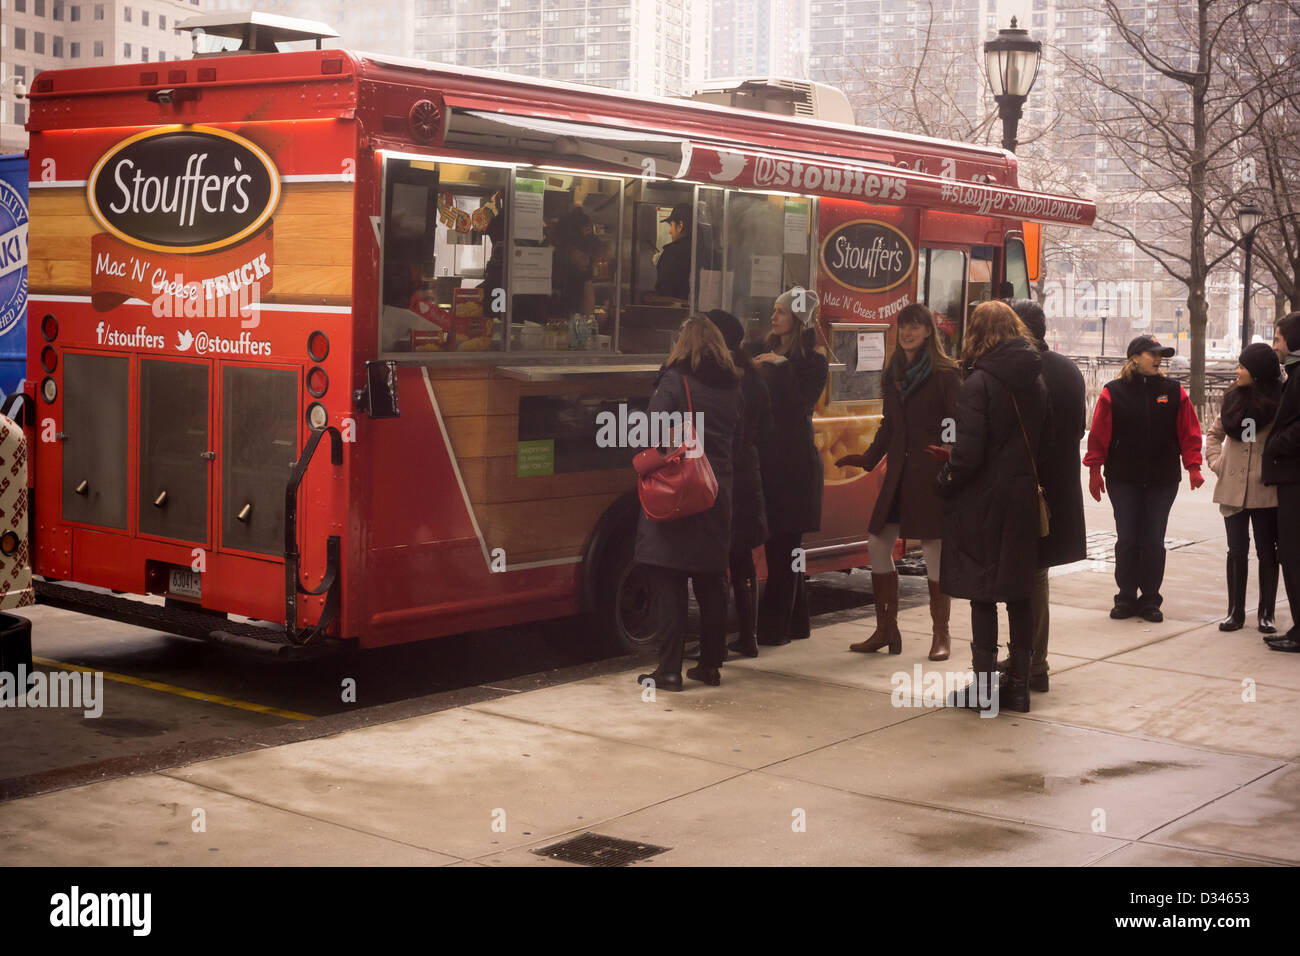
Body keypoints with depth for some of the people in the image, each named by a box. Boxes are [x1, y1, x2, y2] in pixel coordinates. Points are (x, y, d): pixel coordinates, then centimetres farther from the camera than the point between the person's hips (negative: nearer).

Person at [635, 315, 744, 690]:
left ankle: (669, 670, -3)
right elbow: (737, 441, 14)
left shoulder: (674, 381, -8)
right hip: (718, 493, 6)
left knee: (671, 582, -2)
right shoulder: (732, 387, 9)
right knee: (711, 582, 13)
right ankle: (710, 665, 19)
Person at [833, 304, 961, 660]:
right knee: (878, 544, 4)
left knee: (933, 549, -2)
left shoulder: (946, 373, -5)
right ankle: (886, 629, 15)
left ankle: (940, 635, 10)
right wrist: (869, 458, 12)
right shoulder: (894, 373, 13)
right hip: (899, 471, 6)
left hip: (933, 472, -6)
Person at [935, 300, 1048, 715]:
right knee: (1019, 594, 11)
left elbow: (968, 452, -18)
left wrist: (944, 483, -4)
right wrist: (1025, 475, 15)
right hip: (1023, 501, 6)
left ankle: (983, 687, 6)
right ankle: (1018, 685, 16)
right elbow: (1042, 442, 8)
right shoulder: (1035, 381, 5)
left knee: (982, 595, 2)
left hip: (982, 503, -6)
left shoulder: (978, 383, -14)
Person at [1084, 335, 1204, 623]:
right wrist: (1094, 470, -3)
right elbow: (1099, 434, -2)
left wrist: (1193, 466, -3)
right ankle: (1126, 598, 15)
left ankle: (1150, 600, 14)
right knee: (1127, 541, 3)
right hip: (1123, 480, -1)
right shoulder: (1114, 392, -3)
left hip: (1162, 480, 1)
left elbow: (1189, 432, 4)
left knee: (1154, 542, 3)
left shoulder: (1173, 392, 3)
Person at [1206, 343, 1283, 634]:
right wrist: (1216, 462, 6)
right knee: (1237, 552, 9)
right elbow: (1214, 433, 18)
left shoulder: (1278, 402, -8)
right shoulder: (1232, 398, 7)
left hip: (1265, 492, -4)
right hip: (1232, 488, 4)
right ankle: (1235, 611, 17)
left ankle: (1266, 614, 16)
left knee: (1267, 553, 6)